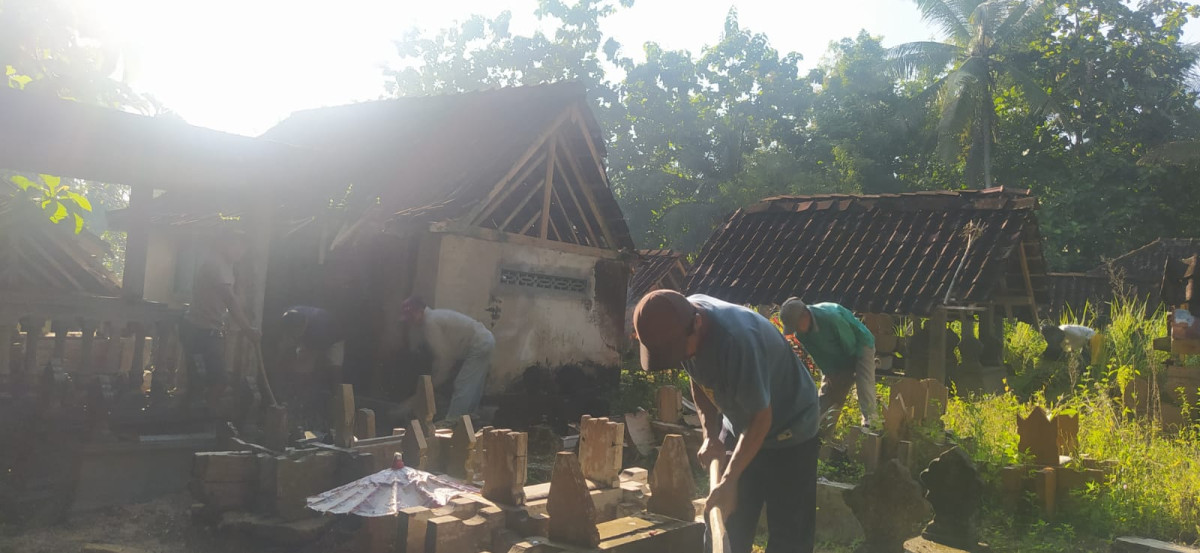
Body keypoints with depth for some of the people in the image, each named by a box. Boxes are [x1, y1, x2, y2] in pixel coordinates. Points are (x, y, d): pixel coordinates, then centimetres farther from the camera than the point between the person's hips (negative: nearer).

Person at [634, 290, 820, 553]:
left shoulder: (737, 339, -38)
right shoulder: (680, 326, -14)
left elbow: (761, 418, -28)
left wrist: (729, 480, -28)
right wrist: (711, 436, -5)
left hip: (790, 434, -7)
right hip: (742, 431, 7)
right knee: (727, 528, 11)